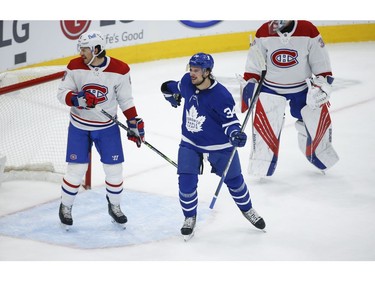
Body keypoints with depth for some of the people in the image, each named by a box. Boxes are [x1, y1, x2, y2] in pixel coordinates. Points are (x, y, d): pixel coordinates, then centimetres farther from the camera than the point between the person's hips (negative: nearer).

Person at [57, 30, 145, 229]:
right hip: (79, 125, -1)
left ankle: (114, 206, 27)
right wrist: (78, 99, -29)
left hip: (107, 127, 1)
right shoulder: (75, 67, -13)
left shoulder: (120, 70, -14)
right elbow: (62, 93, -9)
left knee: (114, 169, 4)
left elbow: (126, 100, -2)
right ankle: (65, 207, 20)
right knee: (76, 169, -1)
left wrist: (134, 123, -5)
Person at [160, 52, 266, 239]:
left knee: (234, 180, 13)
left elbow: (230, 120, -21)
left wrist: (235, 134, -37)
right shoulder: (187, 81, -11)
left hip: (219, 146, -3)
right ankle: (190, 217, 16)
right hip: (190, 143, 3)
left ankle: (247, 210, 40)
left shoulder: (221, 96, -27)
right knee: (186, 182, -7)